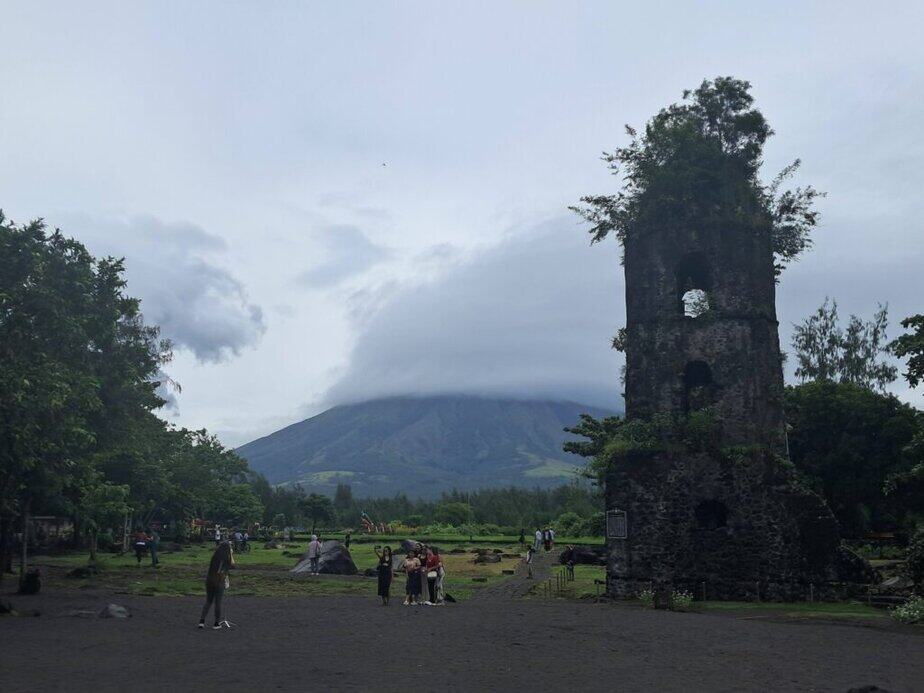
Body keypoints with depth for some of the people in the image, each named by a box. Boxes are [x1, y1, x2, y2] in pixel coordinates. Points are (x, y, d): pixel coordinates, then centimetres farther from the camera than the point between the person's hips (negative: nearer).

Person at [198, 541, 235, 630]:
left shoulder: (214, 556, 6)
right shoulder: (227, 558, -9)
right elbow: (232, 565, 8)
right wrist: (231, 554, 16)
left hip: (209, 580, 4)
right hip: (219, 582, -4)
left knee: (208, 602, 15)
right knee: (218, 603, 6)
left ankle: (201, 621, 7)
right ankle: (216, 624, 12)